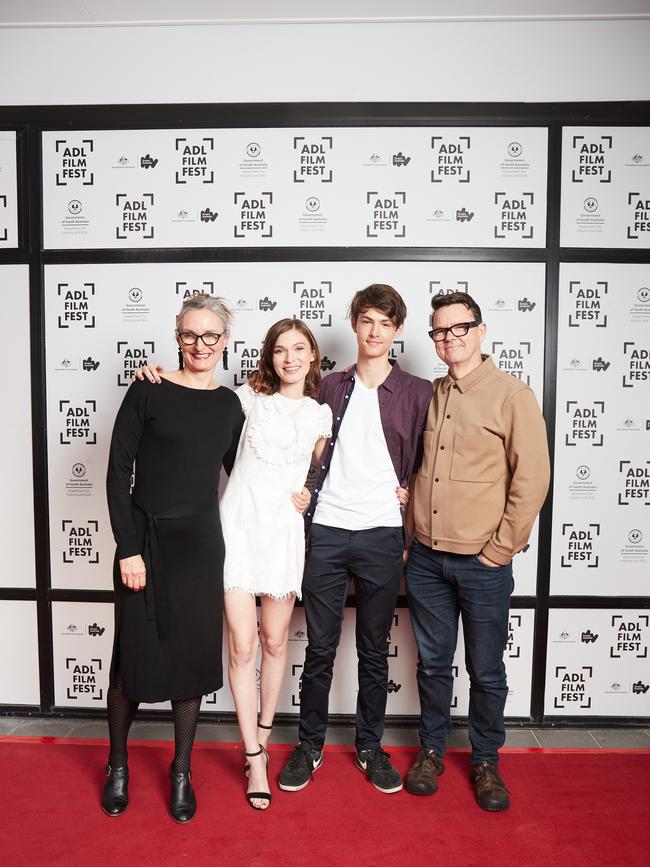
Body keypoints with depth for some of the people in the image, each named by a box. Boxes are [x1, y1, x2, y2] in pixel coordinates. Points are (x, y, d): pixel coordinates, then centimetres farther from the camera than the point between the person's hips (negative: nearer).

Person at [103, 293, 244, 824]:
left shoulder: (228, 403, 6)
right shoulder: (148, 392, -6)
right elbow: (119, 471, -7)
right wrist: (128, 548, -11)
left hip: (201, 545, 3)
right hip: (146, 541, -3)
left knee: (194, 657, 10)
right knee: (135, 656, 7)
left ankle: (182, 771, 32)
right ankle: (118, 765, 35)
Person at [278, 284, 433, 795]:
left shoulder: (418, 393, 2)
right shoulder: (331, 387, 8)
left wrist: (408, 493, -2)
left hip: (381, 536, -1)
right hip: (324, 531, 1)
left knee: (375, 651, 12)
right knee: (320, 648, 10)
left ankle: (371, 747, 30)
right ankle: (310, 746, 27)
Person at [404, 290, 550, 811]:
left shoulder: (512, 395, -7)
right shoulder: (428, 396, 7)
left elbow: (532, 479, -9)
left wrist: (501, 550, -9)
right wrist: (412, 537, 9)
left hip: (483, 563, -3)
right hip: (426, 558, 4)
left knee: (486, 670, 12)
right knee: (433, 663, 16)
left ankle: (486, 761, 34)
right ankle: (432, 751, 36)